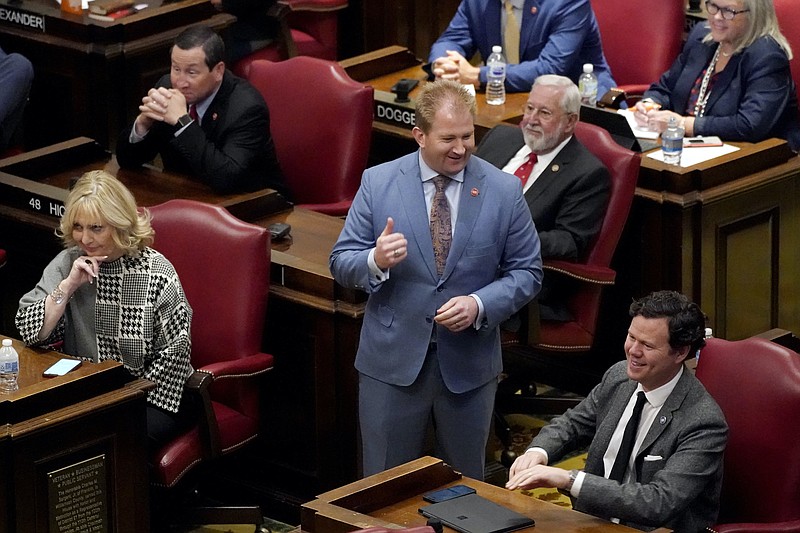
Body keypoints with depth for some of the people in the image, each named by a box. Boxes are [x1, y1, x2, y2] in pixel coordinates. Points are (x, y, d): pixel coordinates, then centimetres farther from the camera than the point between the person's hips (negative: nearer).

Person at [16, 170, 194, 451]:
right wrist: (68, 285, -14)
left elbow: (176, 349, -8)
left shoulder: (156, 271, -9)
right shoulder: (67, 264, 2)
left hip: (151, 395, -3)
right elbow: (31, 333, -3)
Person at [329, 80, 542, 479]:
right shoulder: (378, 183, -4)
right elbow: (341, 264, -1)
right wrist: (375, 260, -24)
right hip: (392, 360, -1)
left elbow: (527, 272, 0)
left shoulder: (504, 191, -4)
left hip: (469, 365, 1)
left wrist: (480, 304, -17)